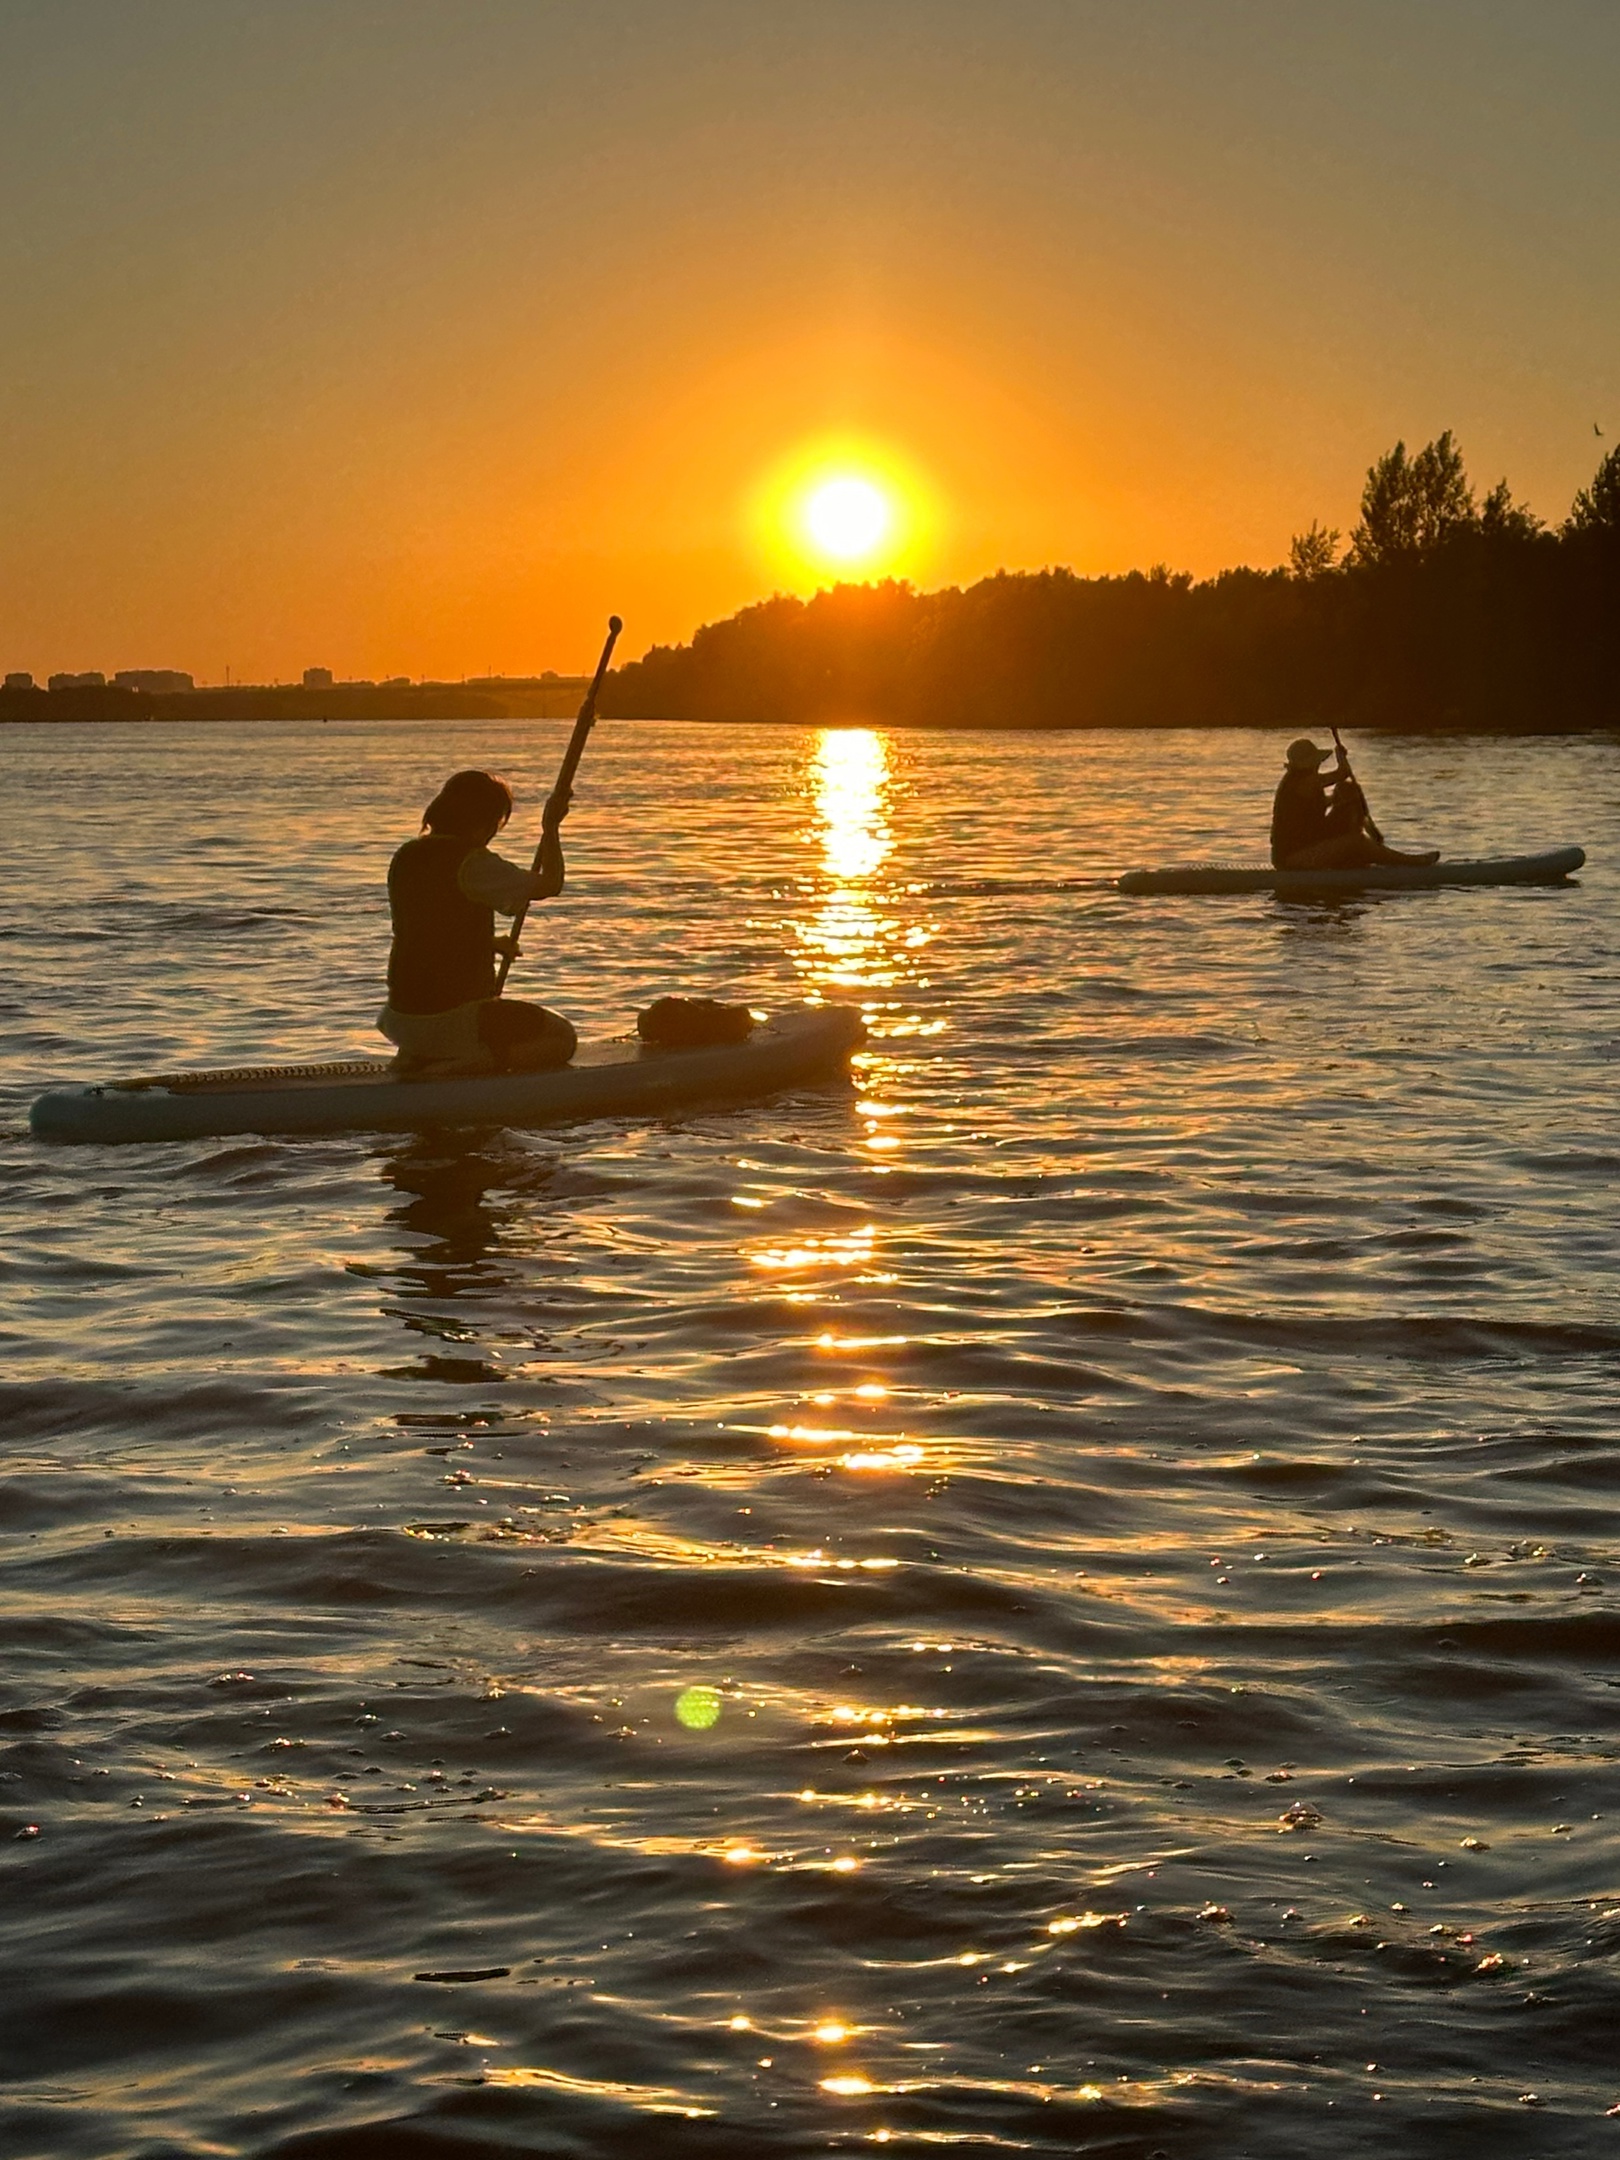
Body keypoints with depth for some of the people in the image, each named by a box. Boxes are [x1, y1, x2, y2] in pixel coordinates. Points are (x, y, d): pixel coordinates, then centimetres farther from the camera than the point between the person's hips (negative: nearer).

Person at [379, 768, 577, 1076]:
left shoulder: (405, 858, 8)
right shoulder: (471, 862, -16)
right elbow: (550, 885, -10)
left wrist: (488, 943, 21)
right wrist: (550, 828, 4)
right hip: (451, 1020, -8)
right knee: (561, 1039, 5)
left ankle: (416, 1060, 9)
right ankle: (452, 1070, -14)